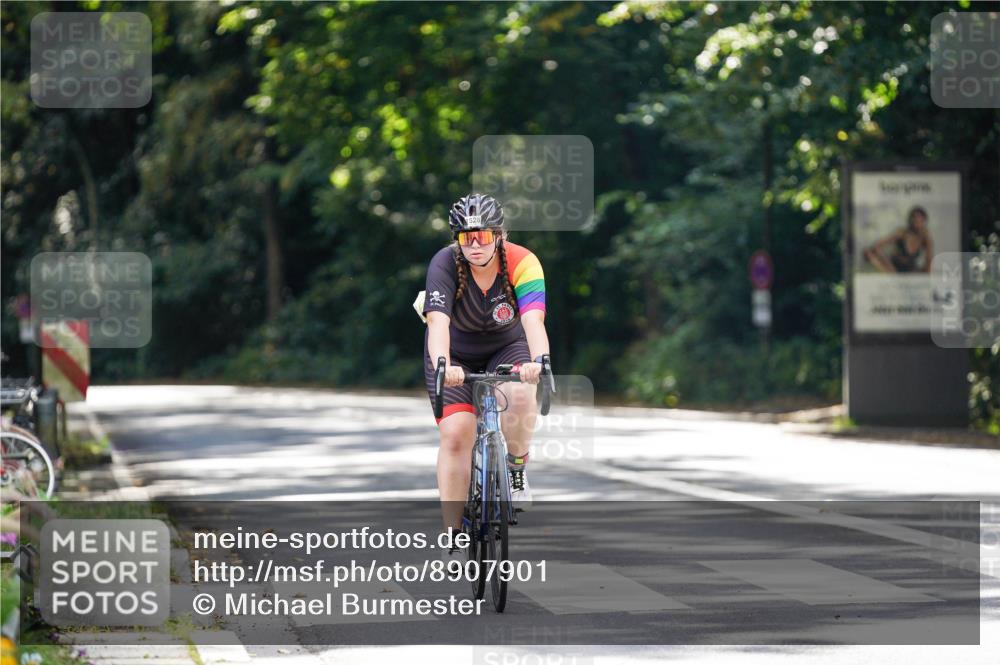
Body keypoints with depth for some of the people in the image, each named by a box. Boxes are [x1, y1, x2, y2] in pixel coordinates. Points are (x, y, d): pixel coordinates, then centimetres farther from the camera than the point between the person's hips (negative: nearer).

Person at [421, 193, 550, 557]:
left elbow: (533, 320, -41)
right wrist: (443, 366, -60)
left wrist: (539, 360, -61)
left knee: (519, 395, -32)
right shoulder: (445, 264, -28)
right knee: (456, 434, -16)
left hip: (506, 347, 0)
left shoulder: (522, 263, -27)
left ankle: (517, 469, -4)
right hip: (455, 353, 0)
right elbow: (438, 322, -41)